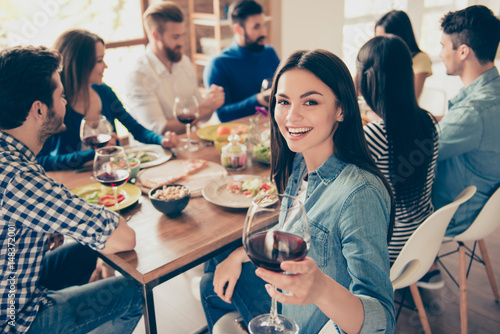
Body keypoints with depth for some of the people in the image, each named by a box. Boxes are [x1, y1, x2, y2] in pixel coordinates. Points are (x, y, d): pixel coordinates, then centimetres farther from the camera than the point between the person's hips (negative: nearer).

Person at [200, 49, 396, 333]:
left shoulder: (360, 195, -36)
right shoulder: (299, 162, -10)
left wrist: (322, 289, -56)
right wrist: (240, 255, -1)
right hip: (290, 299, 6)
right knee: (213, 284, 22)